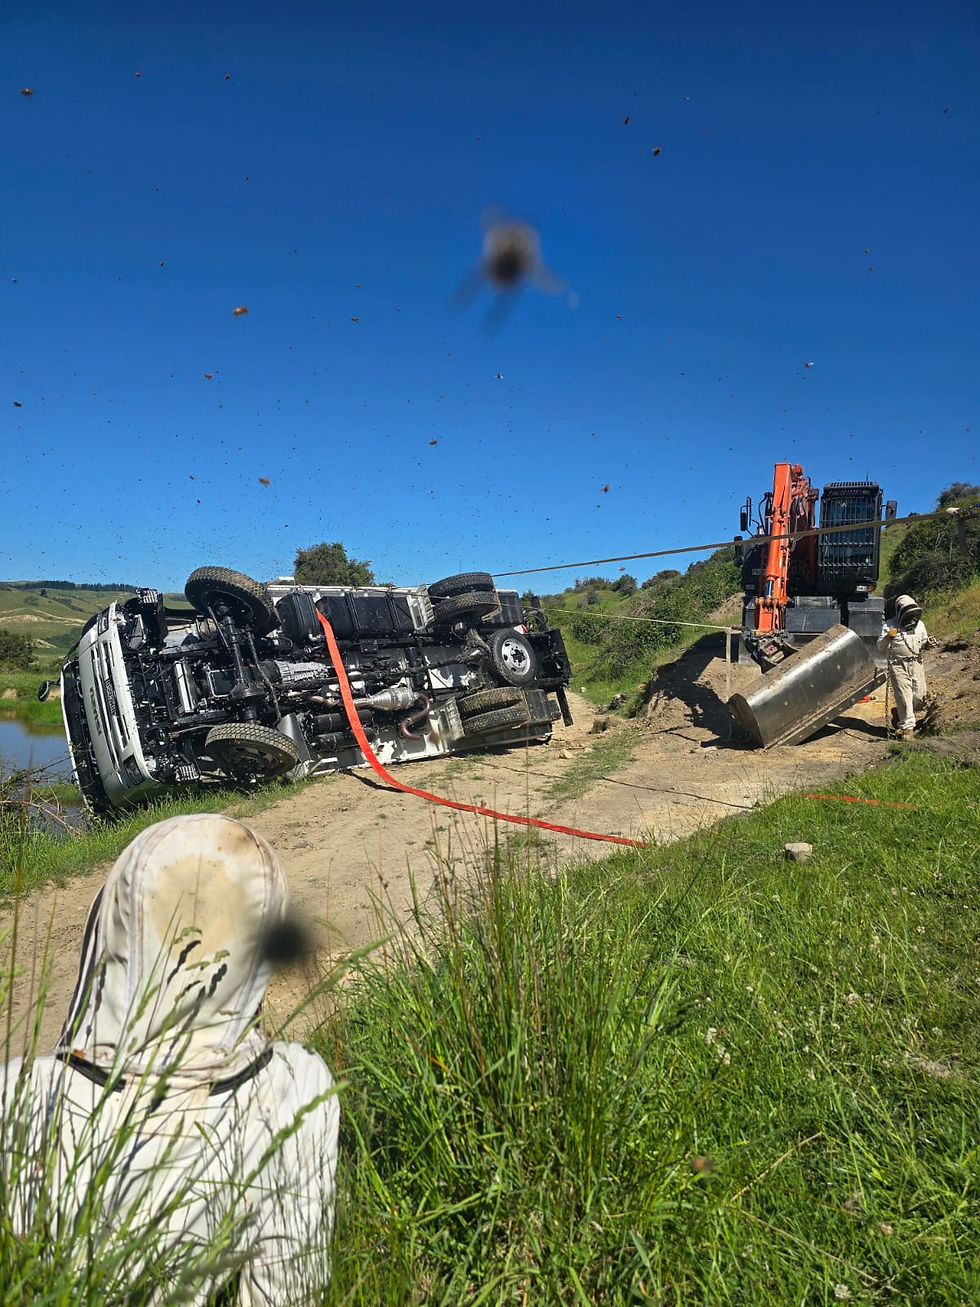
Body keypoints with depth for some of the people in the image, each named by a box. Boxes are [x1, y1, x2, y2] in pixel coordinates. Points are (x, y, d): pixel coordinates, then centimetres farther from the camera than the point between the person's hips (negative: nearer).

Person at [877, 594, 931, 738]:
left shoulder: (919, 624, 11)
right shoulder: (889, 625, -3)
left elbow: (923, 643, 20)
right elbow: (880, 645, -7)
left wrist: (927, 643, -3)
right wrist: (888, 637, -26)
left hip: (916, 663, 5)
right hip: (898, 665, -5)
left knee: (920, 694, 3)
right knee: (903, 696, -7)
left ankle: (899, 713, 27)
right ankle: (907, 726, 0)